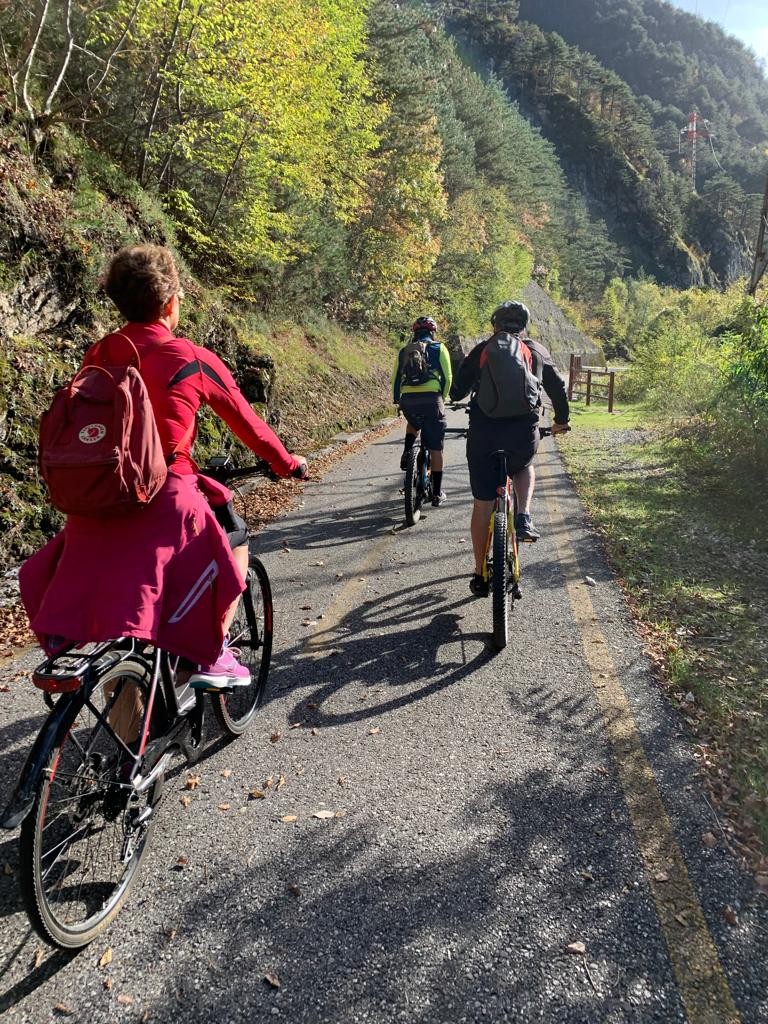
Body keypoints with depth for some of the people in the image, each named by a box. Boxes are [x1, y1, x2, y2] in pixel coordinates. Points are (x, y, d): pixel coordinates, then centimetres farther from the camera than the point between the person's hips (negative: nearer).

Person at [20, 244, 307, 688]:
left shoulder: (99, 355, 10)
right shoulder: (194, 359, -2)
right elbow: (246, 422, 7)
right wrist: (288, 463, 23)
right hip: (163, 495, -4)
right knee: (234, 538, 19)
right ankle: (213, 656, 13)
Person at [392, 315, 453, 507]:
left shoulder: (404, 351, 17)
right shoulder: (439, 348, 9)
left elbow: (395, 379, 16)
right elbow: (447, 377, 3)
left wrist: (397, 400, 29)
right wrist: (443, 398, 18)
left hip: (408, 400, 3)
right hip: (431, 399, -3)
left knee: (414, 423, 39)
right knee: (435, 449, 5)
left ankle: (407, 453, 14)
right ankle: (437, 494, 8)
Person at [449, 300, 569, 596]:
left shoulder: (481, 350, 12)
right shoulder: (536, 351, 15)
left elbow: (457, 391, 15)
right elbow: (558, 388, 23)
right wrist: (561, 420, 39)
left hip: (483, 433, 0)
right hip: (524, 434, 1)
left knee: (483, 504, 10)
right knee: (524, 468, 35)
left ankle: (480, 575, 16)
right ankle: (524, 518, 11)